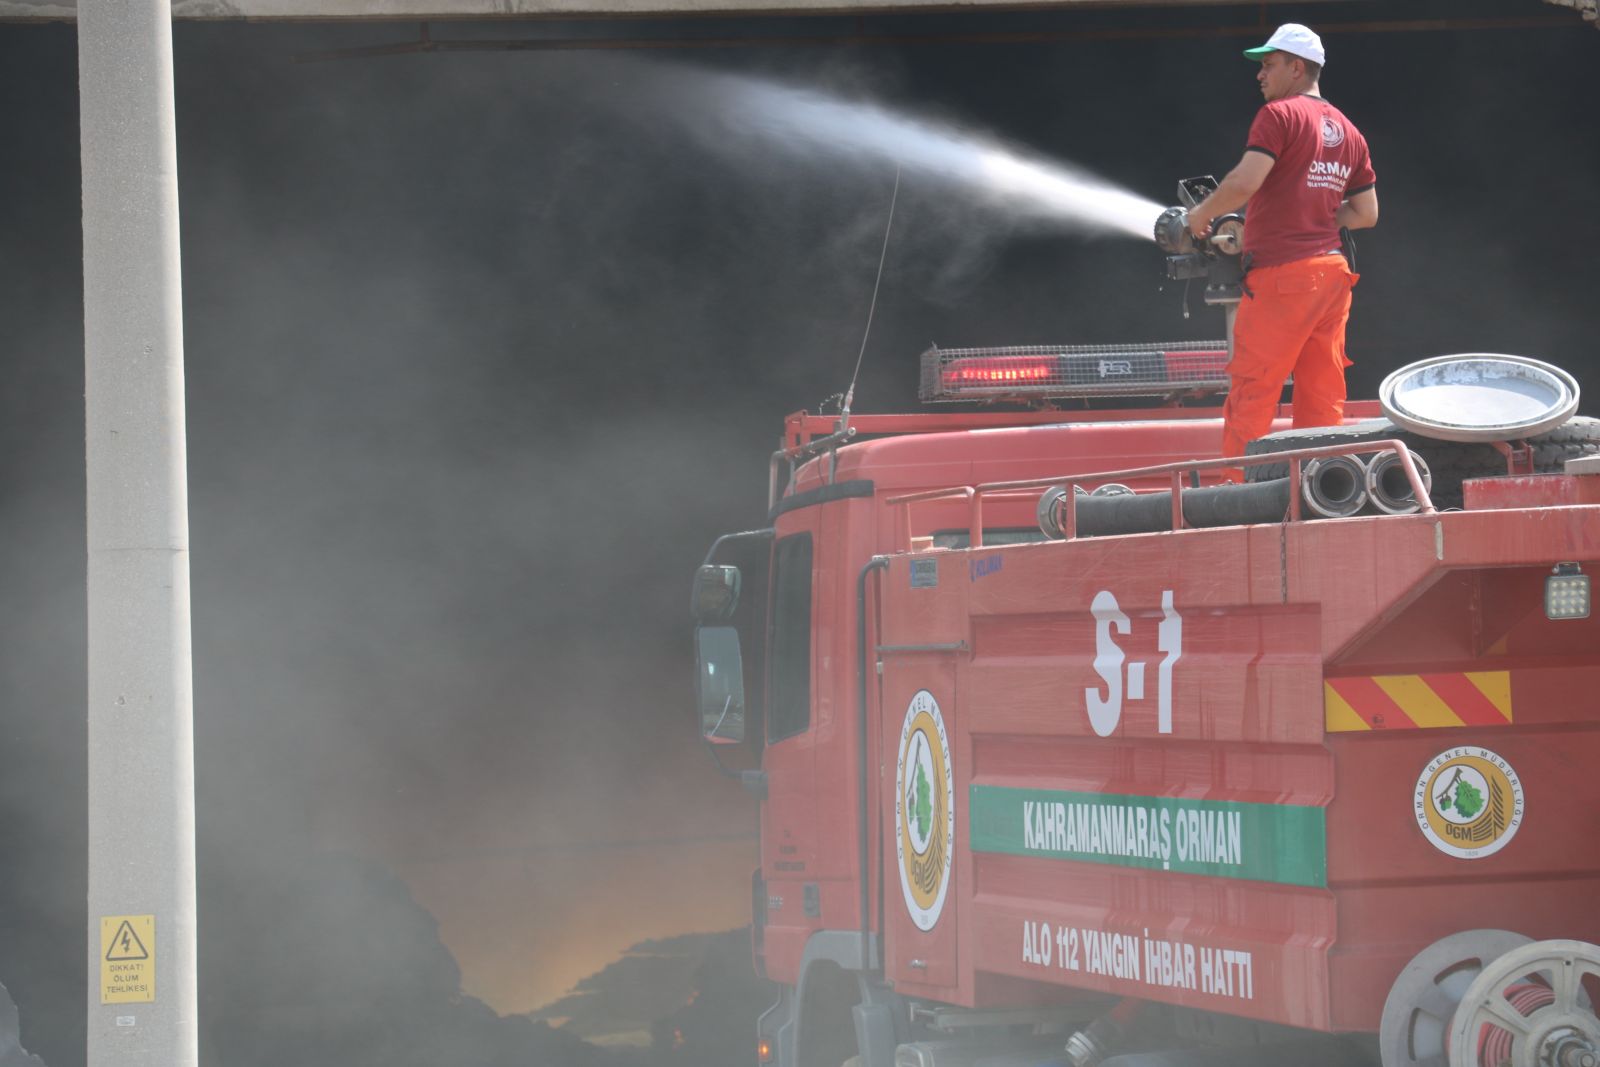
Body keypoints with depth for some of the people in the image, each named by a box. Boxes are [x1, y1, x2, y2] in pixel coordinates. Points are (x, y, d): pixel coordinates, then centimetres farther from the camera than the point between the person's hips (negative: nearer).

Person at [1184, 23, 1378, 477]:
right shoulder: (1348, 132, 17)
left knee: (1251, 393, -5)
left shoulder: (1279, 115, -7)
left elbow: (1245, 181, -19)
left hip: (1282, 274, -7)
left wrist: (1203, 213, -3)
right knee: (1322, 397, 9)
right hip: (1333, 273, 7)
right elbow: (1367, 213, 18)